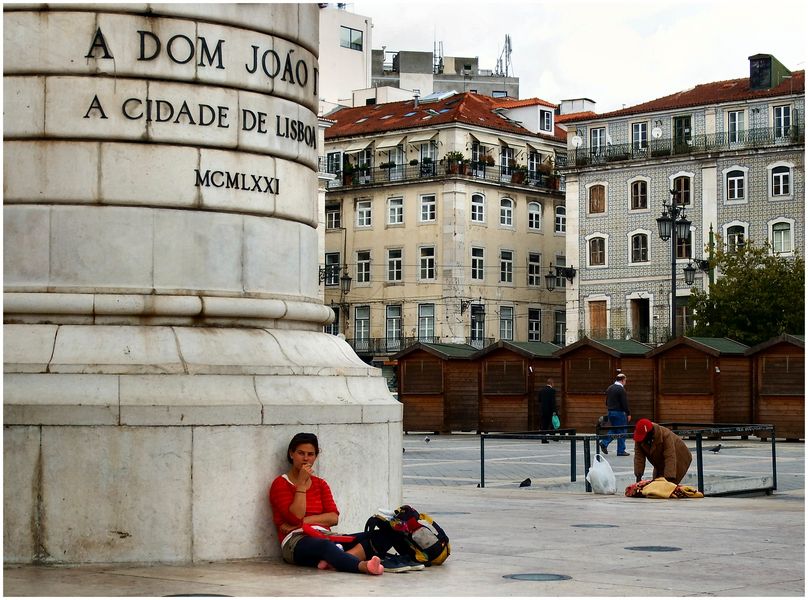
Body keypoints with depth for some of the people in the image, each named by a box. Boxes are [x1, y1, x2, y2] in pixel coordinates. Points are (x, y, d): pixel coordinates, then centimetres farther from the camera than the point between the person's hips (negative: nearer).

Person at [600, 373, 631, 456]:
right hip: (619, 412, -8)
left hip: (610, 412, 8)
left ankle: (604, 443, 1)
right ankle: (621, 451, 4)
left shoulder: (609, 388, 10)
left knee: (614, 430, 18)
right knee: (621, 432, 1)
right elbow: (625, 403, -16)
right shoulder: (621, 389, -15)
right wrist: (628, 413, -10)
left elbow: (607, 402, 16)